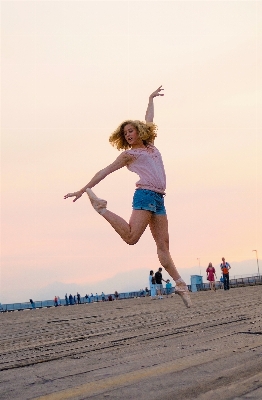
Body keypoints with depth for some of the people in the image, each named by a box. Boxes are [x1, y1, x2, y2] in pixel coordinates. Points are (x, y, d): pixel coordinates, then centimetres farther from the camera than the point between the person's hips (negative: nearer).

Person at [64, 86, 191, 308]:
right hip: (145, 195, -5)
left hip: (159, 199, 5)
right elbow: (105, 171, 7)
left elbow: (148, 121, 38)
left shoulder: (150, 146, 23)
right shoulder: (128, 154, 10)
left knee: (163, 244, 3)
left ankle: (180, 284, 1)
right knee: (131, 237, -23)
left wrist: (151, 99, 50)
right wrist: (83, 189, 4)